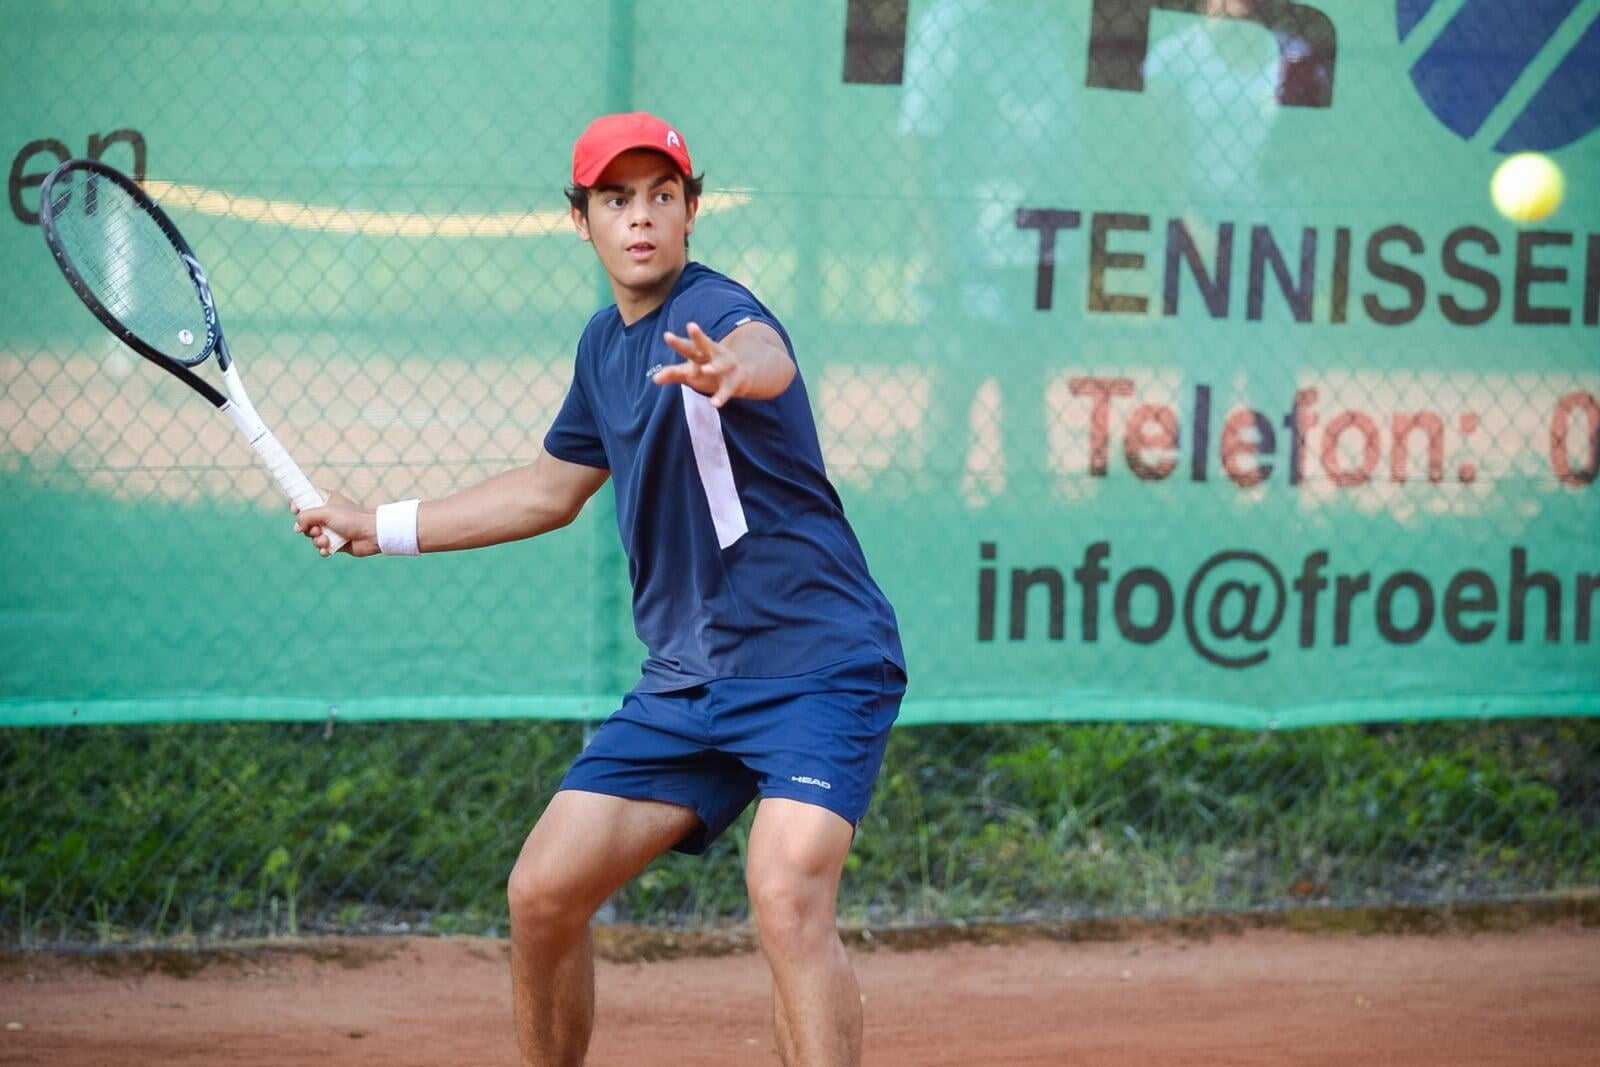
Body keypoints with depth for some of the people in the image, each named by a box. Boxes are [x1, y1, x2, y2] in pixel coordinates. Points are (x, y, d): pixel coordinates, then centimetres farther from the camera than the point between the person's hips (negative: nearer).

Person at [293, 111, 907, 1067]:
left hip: (815, 663, -8)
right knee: (543, 895, 5)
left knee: (786, 893, -29)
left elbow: (766, 355, -42)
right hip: (687, 680, 8)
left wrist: (733, 369, -66)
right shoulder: (606, 342, 10)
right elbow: (553, 489, 26)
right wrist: (383, 528, 28)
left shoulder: (714, 312, -15)